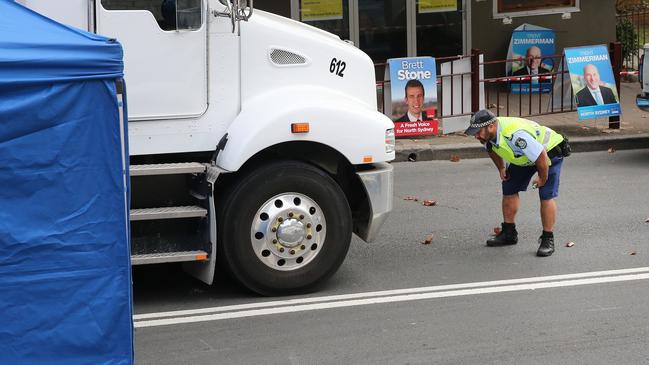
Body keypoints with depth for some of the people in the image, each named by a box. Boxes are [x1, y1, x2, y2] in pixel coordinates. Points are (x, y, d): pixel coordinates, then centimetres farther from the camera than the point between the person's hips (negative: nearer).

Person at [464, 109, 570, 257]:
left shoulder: (515, 135, -43)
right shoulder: (488, 134, -15)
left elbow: (541, 157, -37)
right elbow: (492, 148, 13)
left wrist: (542, 178, -22)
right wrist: (501, 169, 9)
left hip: (549, 151, -9)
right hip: (524, 158, 9)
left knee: (546, 195, -18)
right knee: (509, 189, 9)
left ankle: (548, 239, -9)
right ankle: (509, 233, 21)